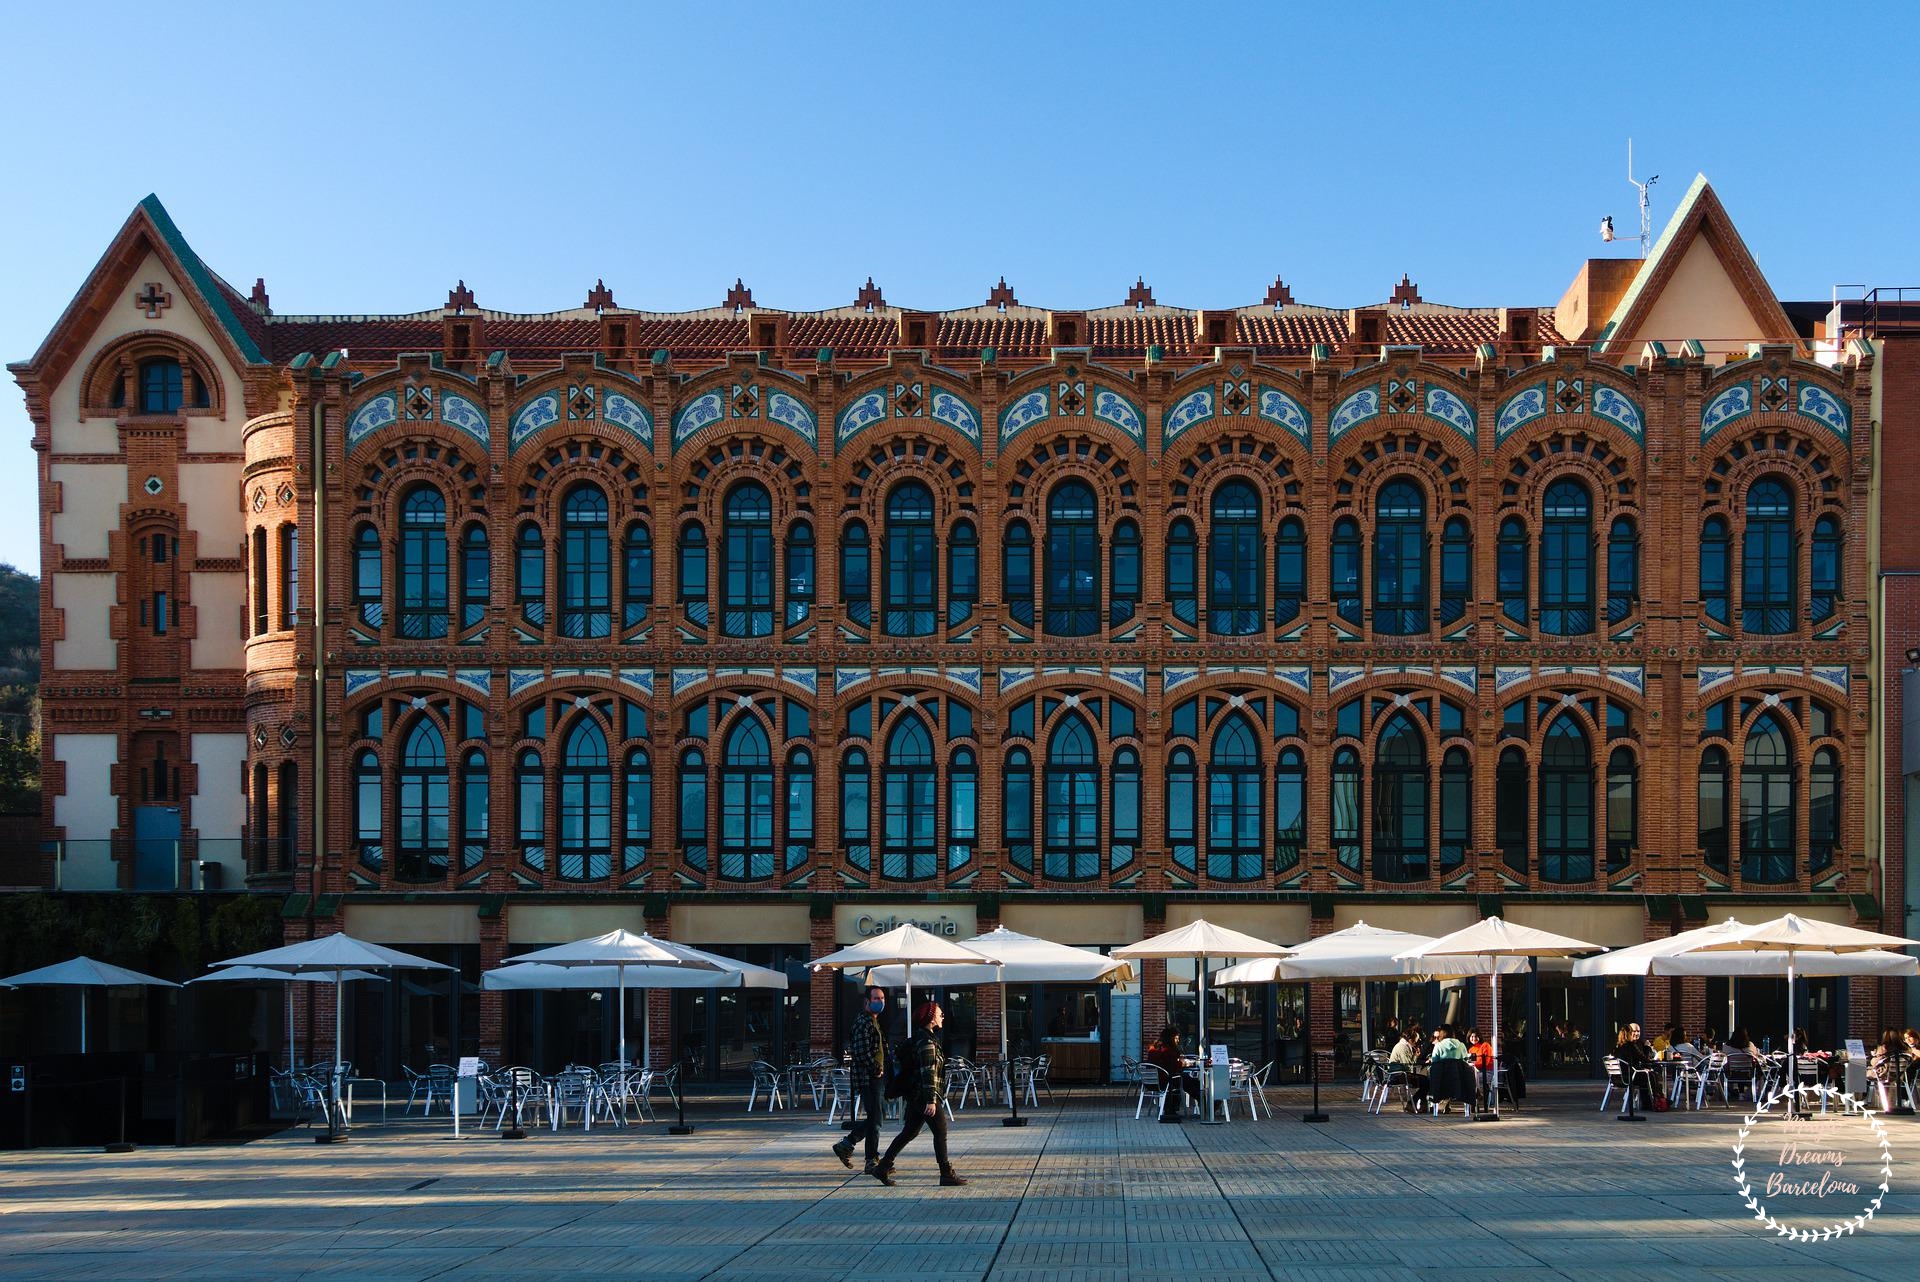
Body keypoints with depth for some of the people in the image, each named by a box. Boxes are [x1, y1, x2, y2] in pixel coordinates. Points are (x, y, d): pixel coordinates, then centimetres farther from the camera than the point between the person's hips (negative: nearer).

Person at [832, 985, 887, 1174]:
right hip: (866, 1077, -10)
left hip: (873, 1076, 10)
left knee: (872, 1118, 14)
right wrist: (877, 1069, -14)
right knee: (874, 1119, -6)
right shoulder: (863, 1022, -14)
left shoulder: (874, 1022, 19)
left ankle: (845, 1145, 24)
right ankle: (872, 1161, -1)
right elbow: (862, 1052, -23)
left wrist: (881, 1070, 14)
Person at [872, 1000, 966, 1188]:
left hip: (916, 1096, 10)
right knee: (941, 1132, -2)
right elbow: (928, 1072, -21)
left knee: (909, 1133, 12)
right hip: (927, 1096, -10)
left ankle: (883, 1167, 13)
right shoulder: (927, 1042, -16)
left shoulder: (923, 1038, 16)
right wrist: (931, 1100, -24)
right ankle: (946, 1175, 3)